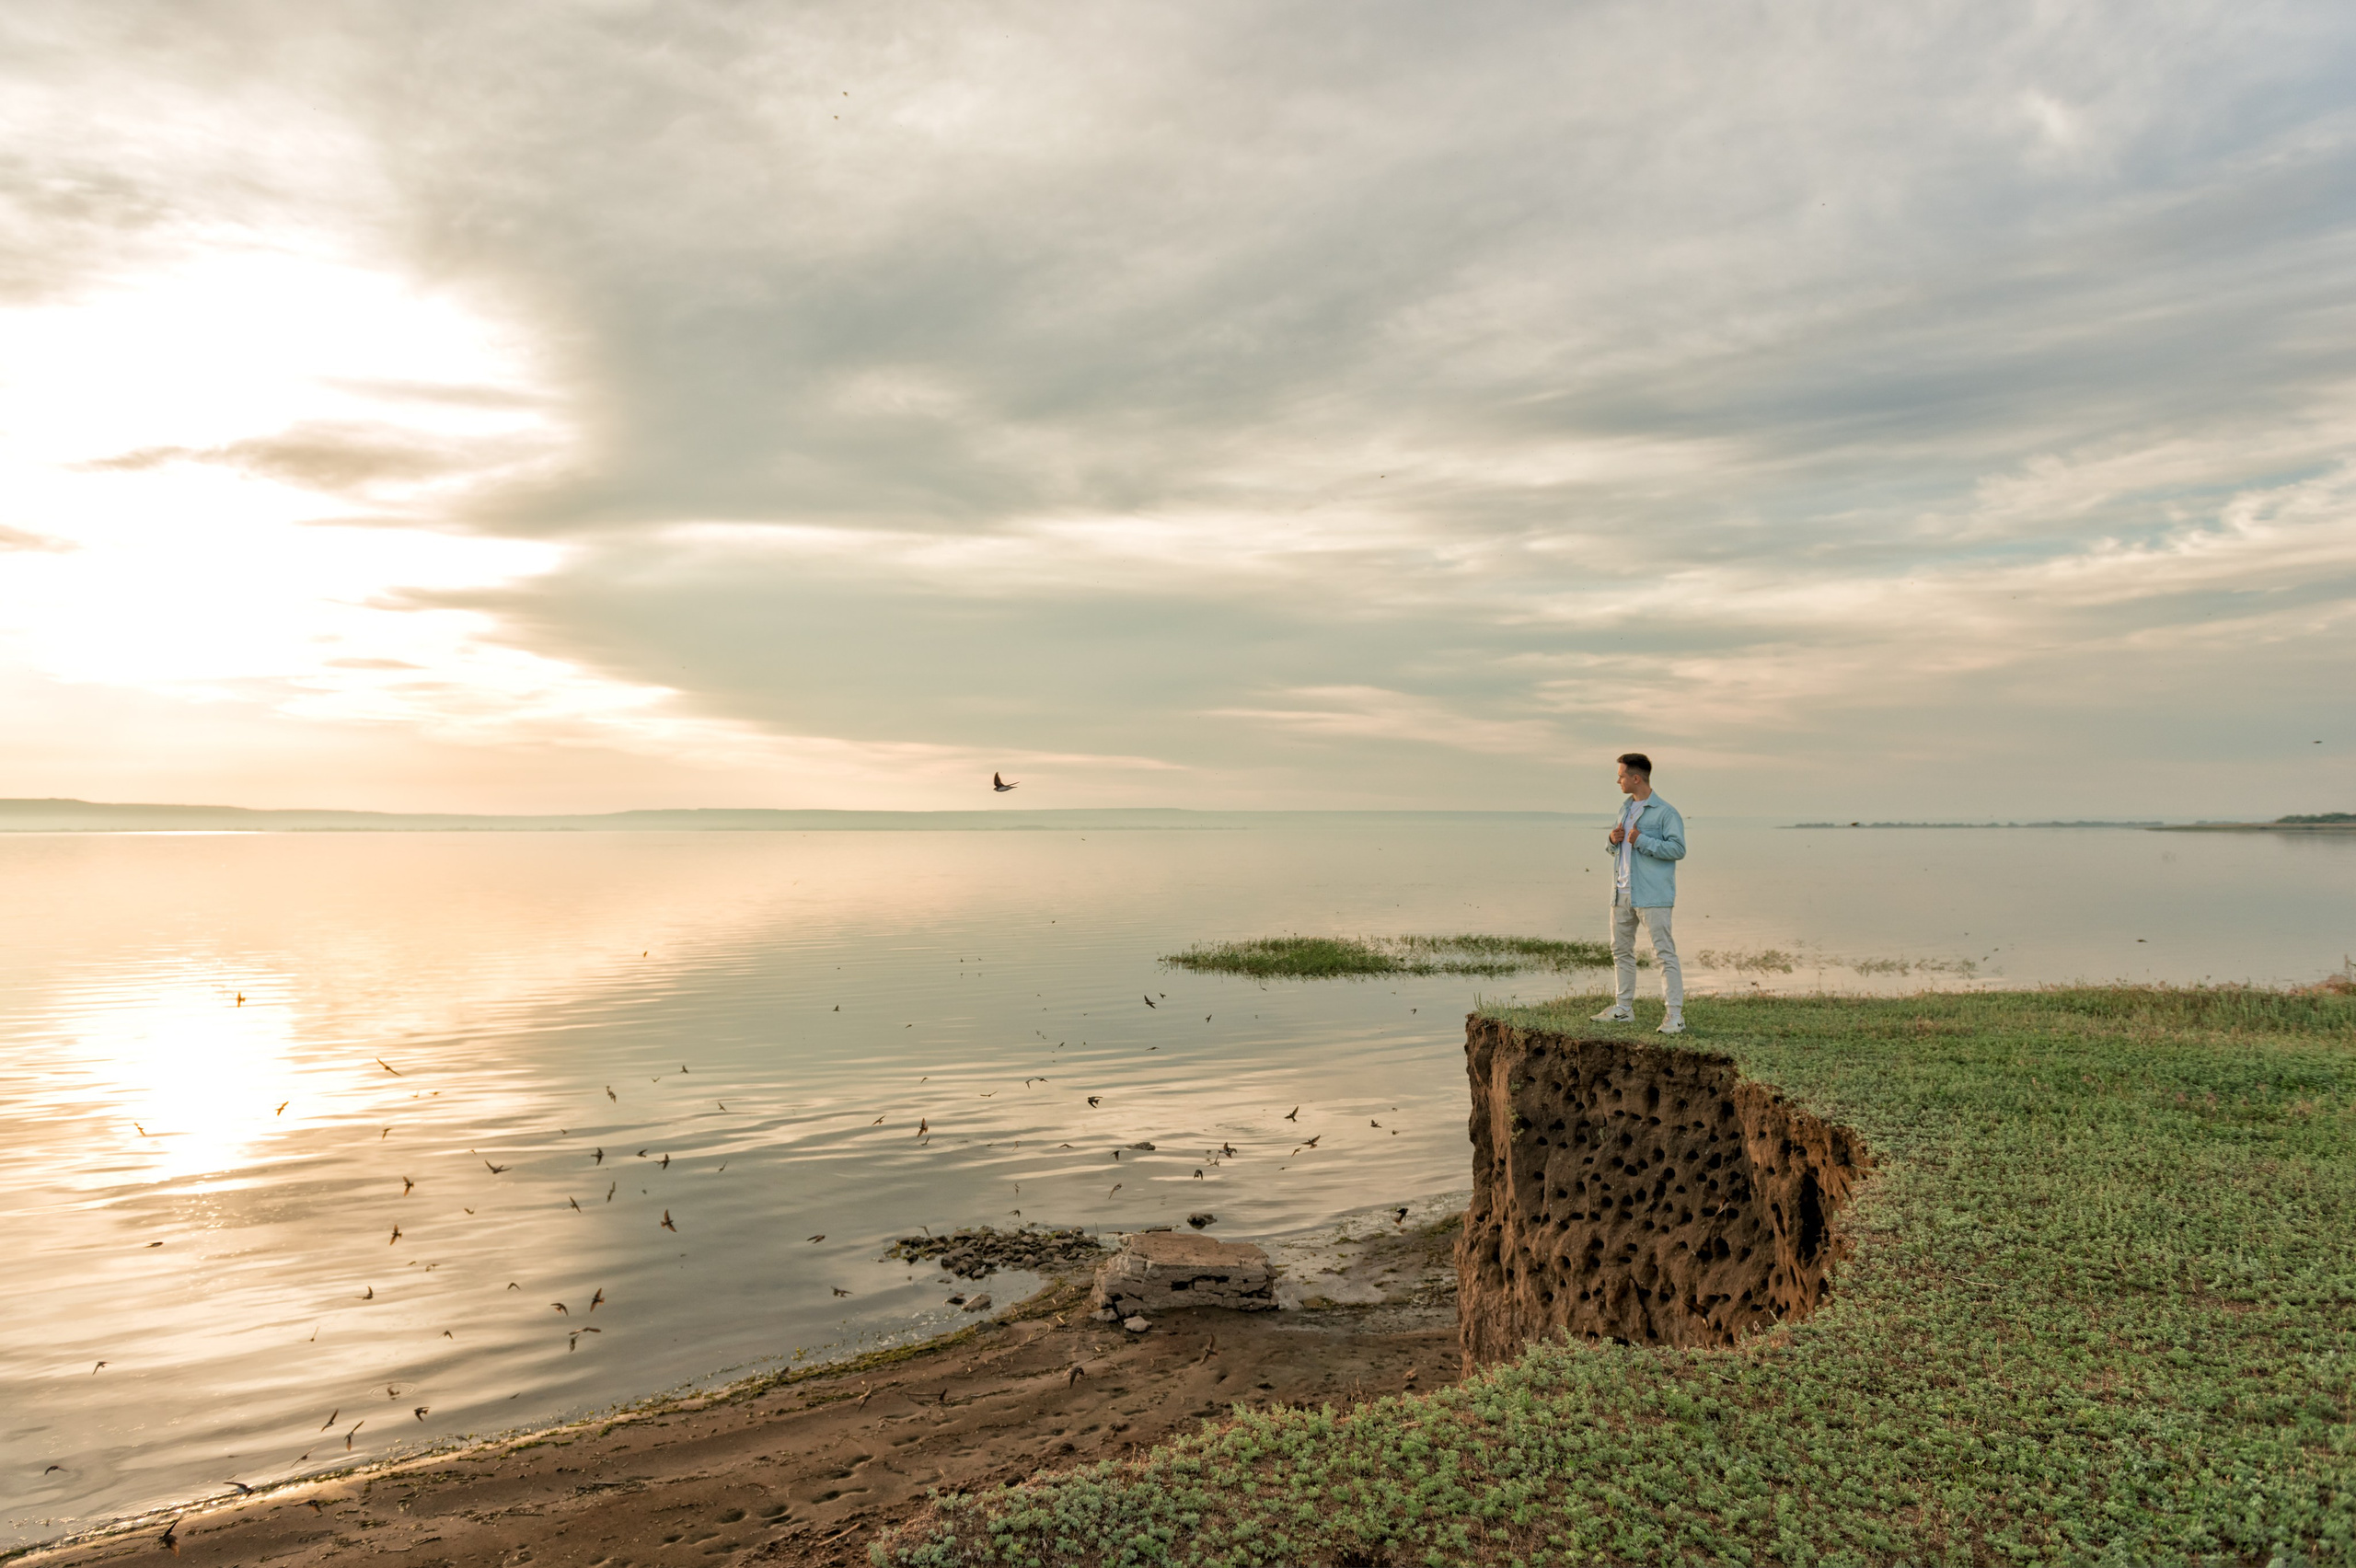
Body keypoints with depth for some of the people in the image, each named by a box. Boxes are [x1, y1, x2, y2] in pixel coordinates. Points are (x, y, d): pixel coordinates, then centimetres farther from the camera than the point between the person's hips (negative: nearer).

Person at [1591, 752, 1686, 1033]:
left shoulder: (1666, 812, -9)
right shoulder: (1625, 808, 17)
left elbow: (1678, 849, -17)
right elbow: (1613, 847, 25)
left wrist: (1642, 841, -19)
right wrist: (1613, 839, 1)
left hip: (1652, 895, -8)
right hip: (1622, 893, 9)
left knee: (1664, 953, -8)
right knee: (1621, 950, 14)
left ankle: (1676, 1015, -6)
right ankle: (1624, 1008, 24)